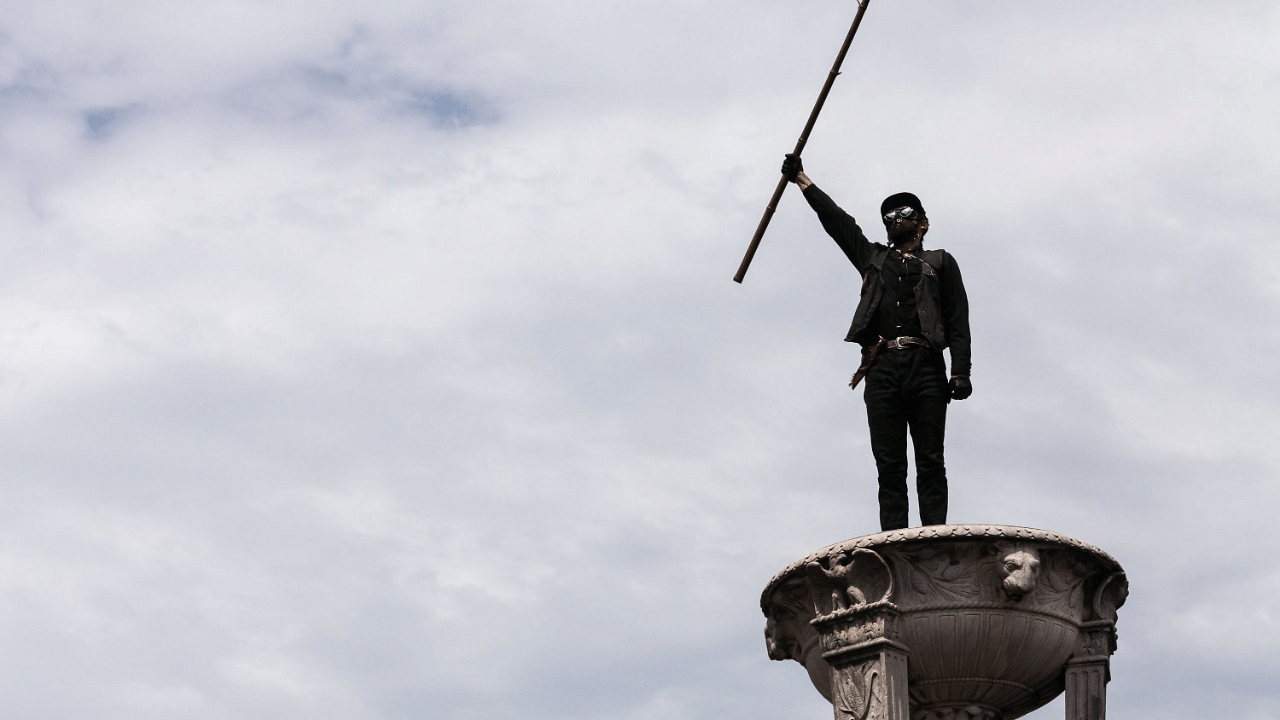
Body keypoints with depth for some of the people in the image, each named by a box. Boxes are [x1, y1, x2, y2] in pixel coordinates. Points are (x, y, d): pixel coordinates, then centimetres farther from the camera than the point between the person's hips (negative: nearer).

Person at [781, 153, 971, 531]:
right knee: (889, 466, -7)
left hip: (925, 367, -2)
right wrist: (800, 179, 31)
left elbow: (958, 320, 10)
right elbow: (835, 219, 30)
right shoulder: (873, 258, 29)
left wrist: (960, 371, -3)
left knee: (930, 463, -10)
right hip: (882, 369, 2)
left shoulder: (940, 262, 21)